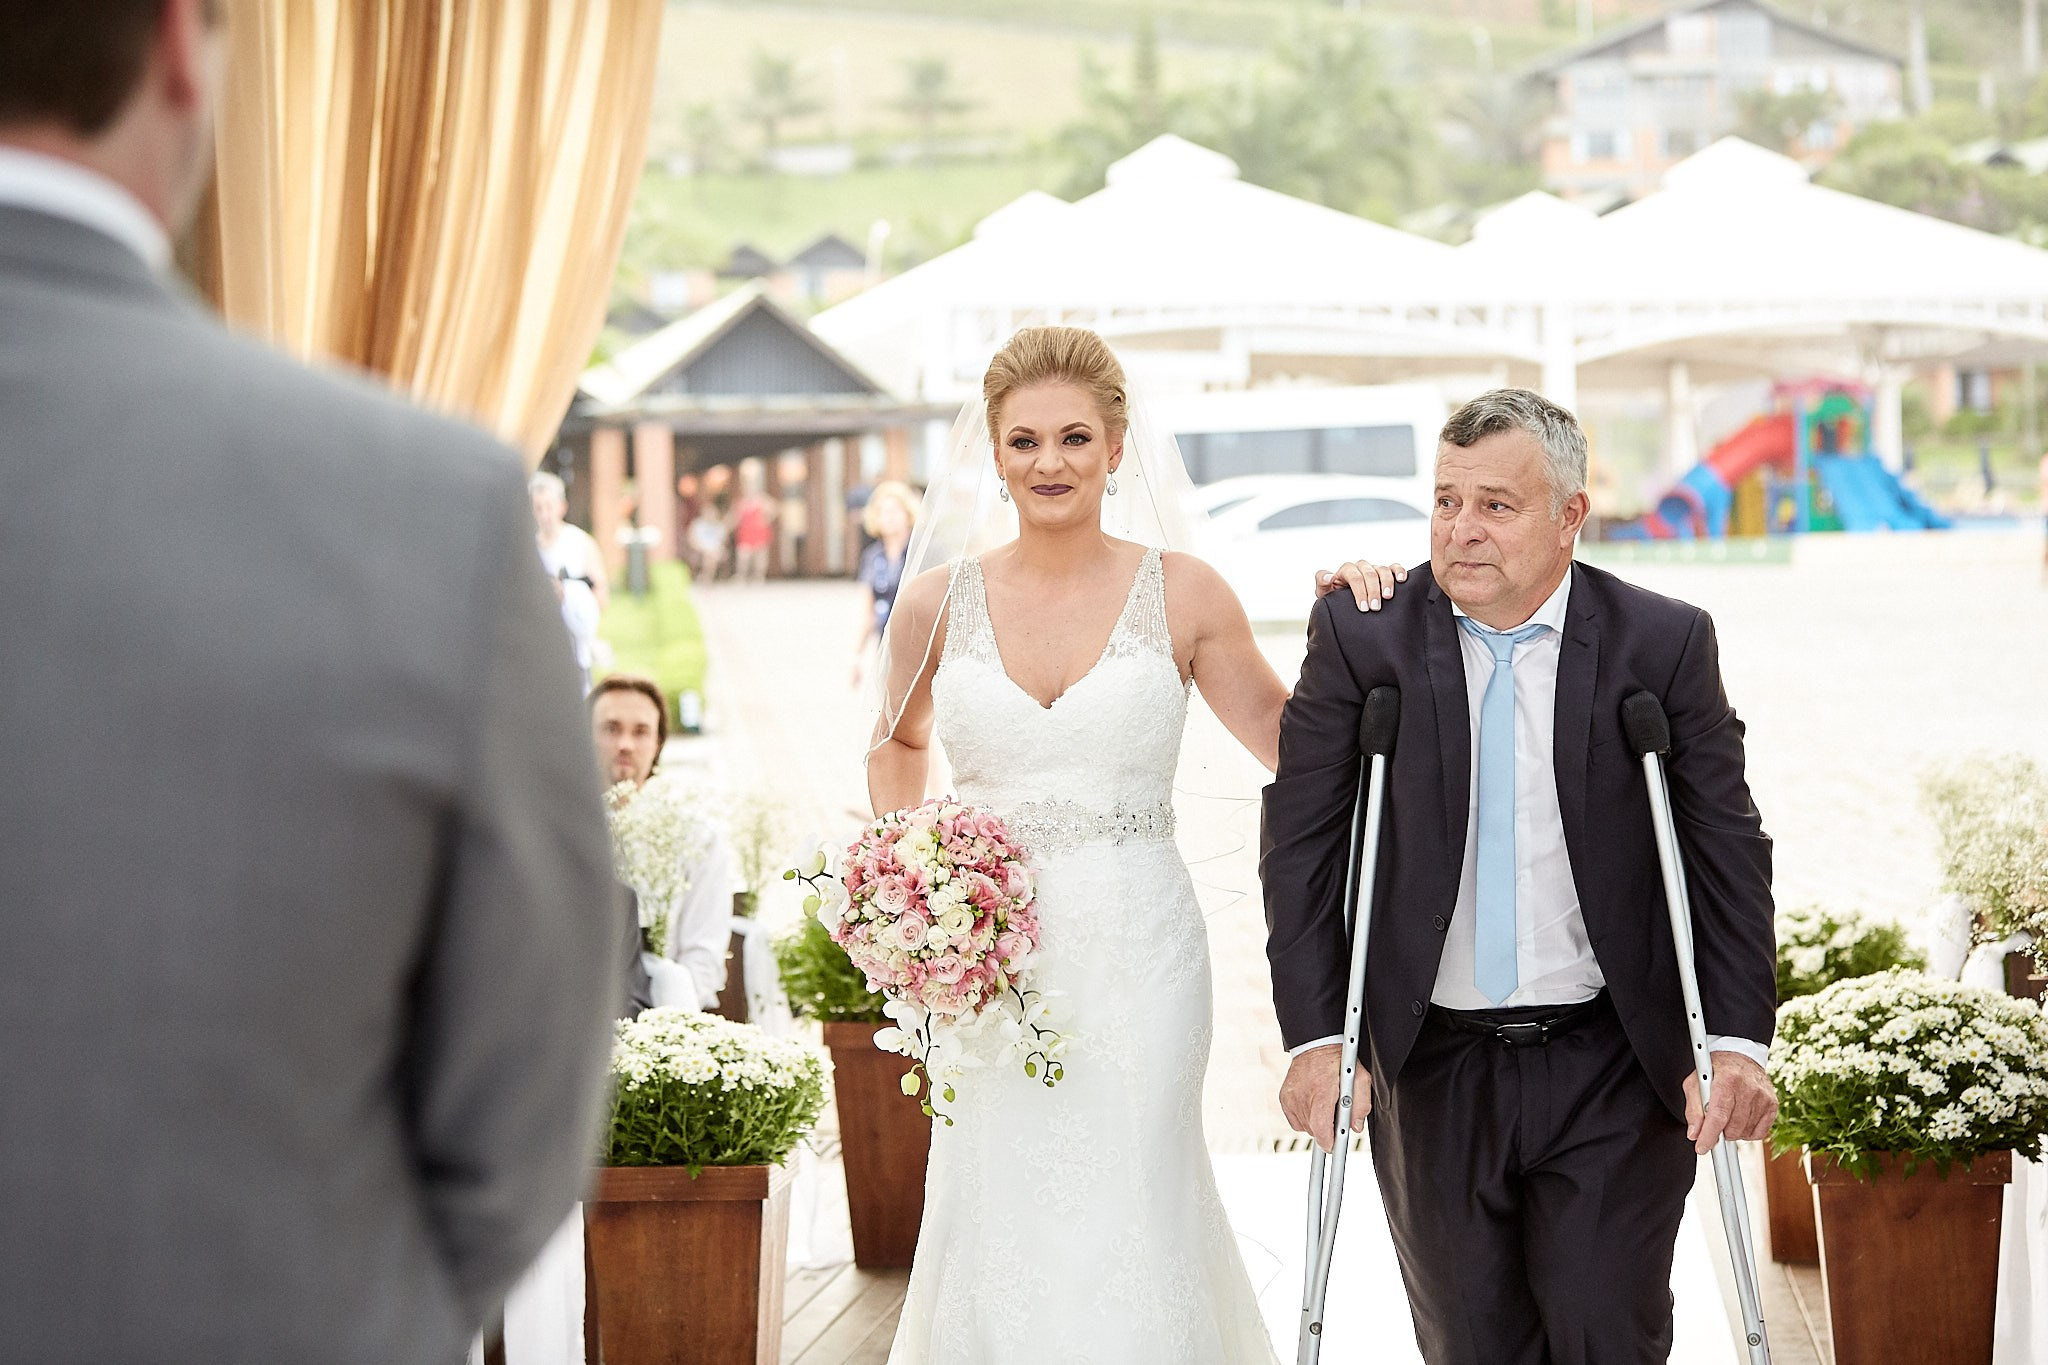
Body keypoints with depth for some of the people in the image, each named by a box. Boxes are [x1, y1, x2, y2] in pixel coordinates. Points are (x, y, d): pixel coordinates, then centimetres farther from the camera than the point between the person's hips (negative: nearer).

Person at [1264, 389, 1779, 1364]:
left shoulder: (1664, 644, -3)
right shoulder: (1361, 640, -3)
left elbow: (1728, 852, -2)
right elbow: (1300, 845, -2)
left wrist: (1738, 1041, -11)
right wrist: (1314, 1037, -10)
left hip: (1613, 1070, -1)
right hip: (1432, 1072, 1)